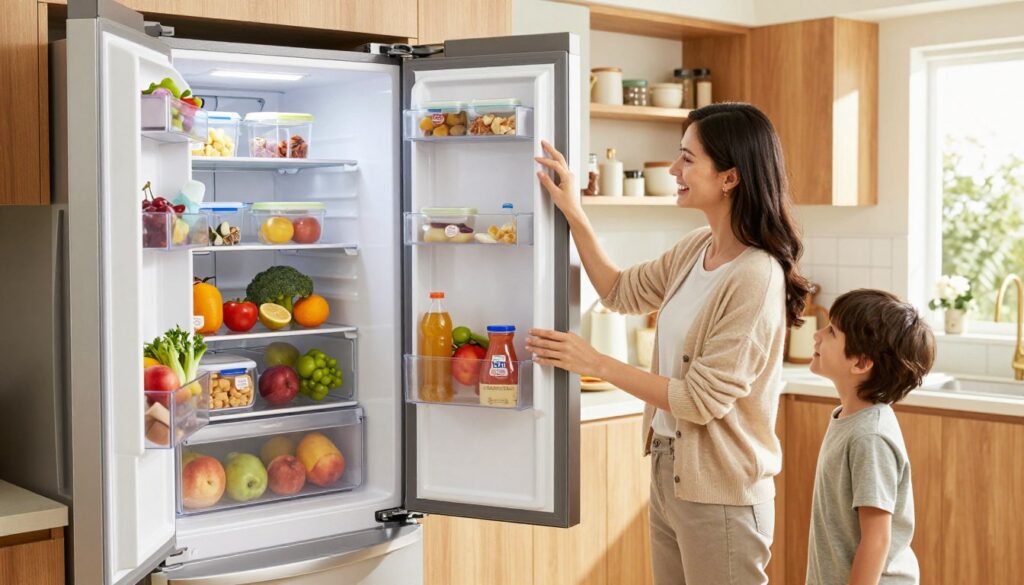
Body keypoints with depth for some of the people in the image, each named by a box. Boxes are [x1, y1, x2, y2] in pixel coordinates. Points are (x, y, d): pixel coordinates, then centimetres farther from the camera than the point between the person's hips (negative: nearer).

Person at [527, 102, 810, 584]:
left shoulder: (756, 278, -22)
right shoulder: (697, 248, 2)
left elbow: (703, 399, -22)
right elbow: (621, 292, 16)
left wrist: (596, 364, -18)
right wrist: (572, 212, 7)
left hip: (720, 493, -8)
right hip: (668, 471, 8)